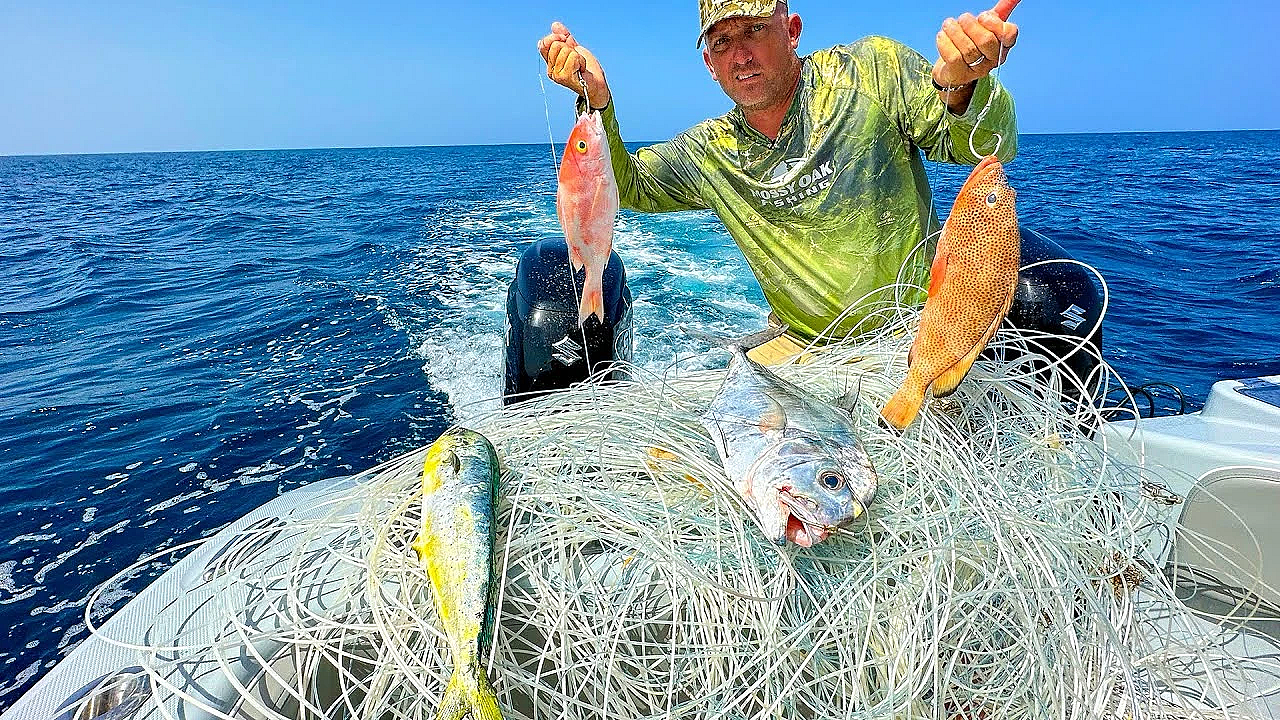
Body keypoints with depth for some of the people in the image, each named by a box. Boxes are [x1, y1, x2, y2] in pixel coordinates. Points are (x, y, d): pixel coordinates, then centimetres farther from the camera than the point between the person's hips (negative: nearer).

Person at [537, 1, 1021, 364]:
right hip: (804, 347, 4)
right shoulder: (708, 152, 4)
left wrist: (958, 84, -35)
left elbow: (987, 147, -9)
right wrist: (596, 100, -10)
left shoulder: (872, 70, -6)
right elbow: (625, 185, 9)